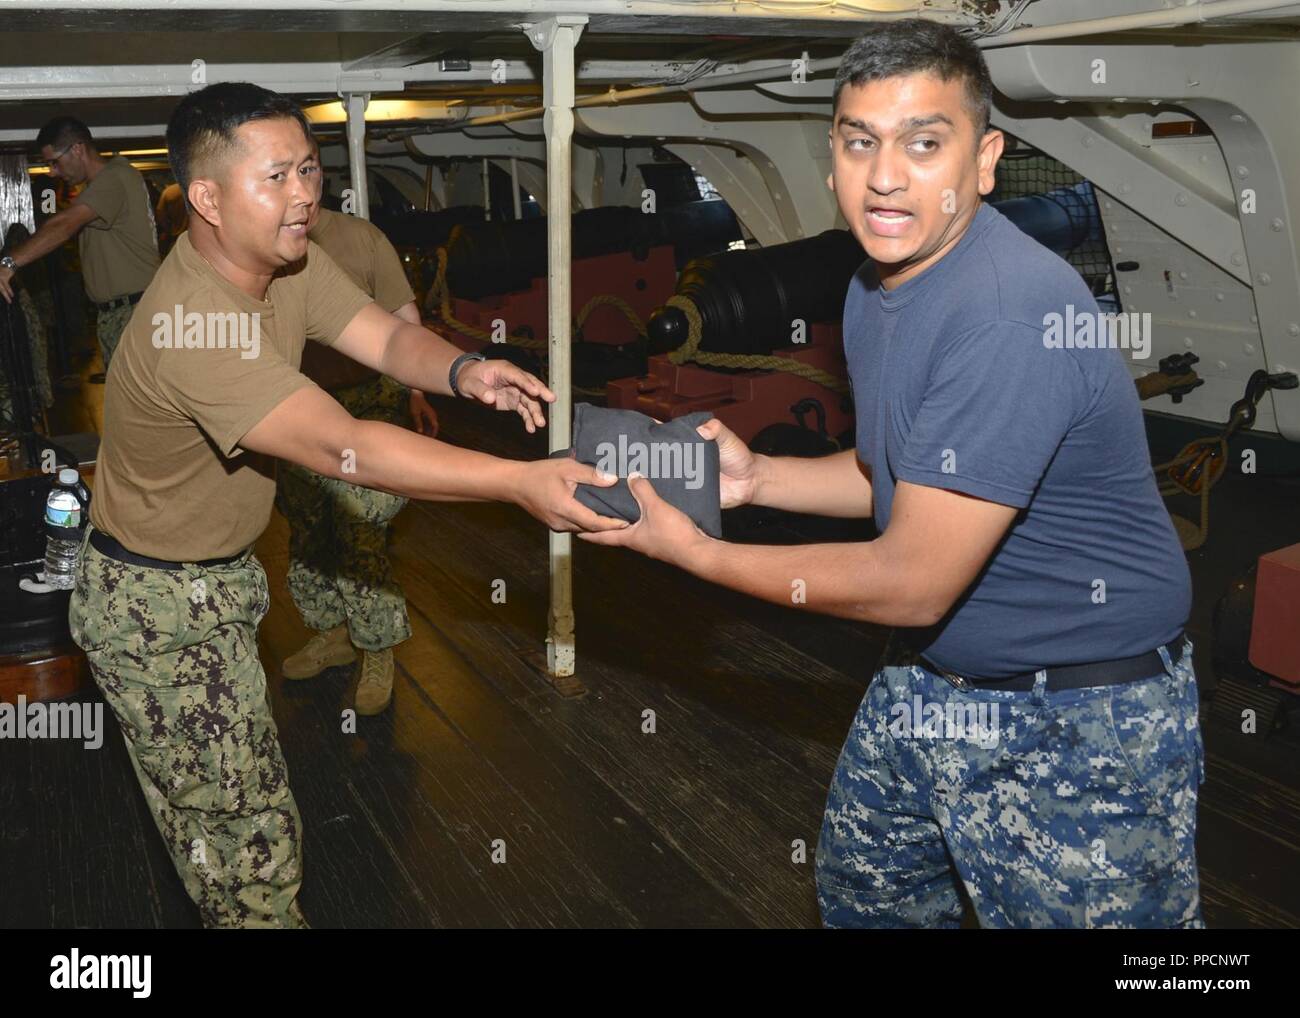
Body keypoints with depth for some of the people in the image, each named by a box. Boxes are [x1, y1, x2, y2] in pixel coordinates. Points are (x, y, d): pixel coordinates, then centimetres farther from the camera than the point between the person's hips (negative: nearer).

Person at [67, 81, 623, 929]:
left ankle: (237, 910, 50)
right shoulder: (195, 326, -35)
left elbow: (387, 336, -10)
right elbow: (342, 449, -43)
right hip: (158, 610, -9)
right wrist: (519, 482, -48)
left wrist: (462, 372, -33)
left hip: (220, 573, 9)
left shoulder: (286, 259, -5)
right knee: (253, 838, 2)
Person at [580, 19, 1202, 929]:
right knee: (857, 895, 23)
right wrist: (756, 476, -2)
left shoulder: (1014, 310, -29)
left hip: (1080, 719, -8)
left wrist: (692, 550, -18)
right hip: (926, 681, 9)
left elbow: (910, 584, -27)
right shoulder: (878, 284, 2)